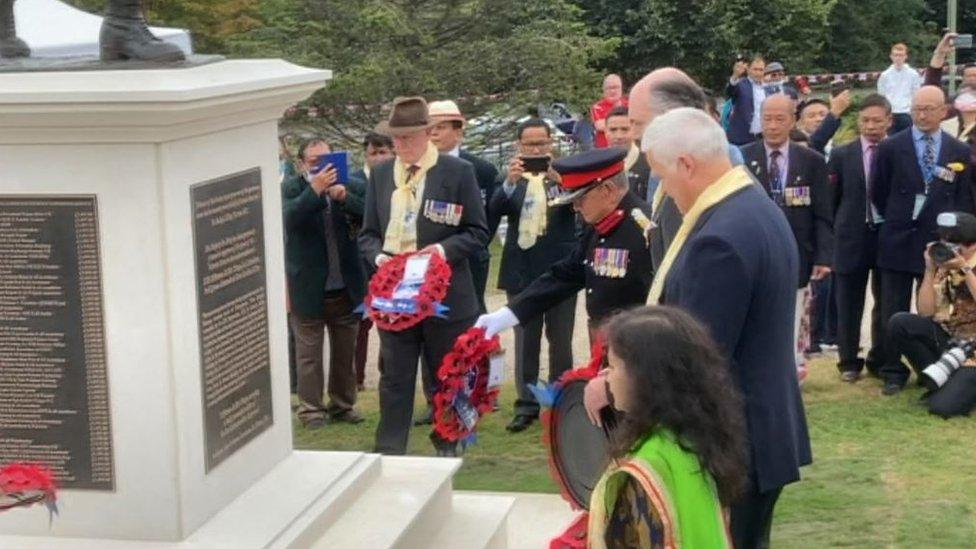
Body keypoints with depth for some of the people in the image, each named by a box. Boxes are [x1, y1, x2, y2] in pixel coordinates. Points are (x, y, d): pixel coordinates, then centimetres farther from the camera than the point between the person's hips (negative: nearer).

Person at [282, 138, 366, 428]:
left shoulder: (344, 184, 6)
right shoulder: (292, 187, -3)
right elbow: (289, 218, -21)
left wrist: (344, 197, -20)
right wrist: (315, 190, -31)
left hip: (346, 287, 3)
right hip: (309, 288, -3)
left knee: (345, 352, 12)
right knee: (309, 354, 3)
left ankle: (342, 405, 25)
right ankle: (310, 408, 12)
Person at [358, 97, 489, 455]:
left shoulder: (458, 172, -4)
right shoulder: (380, 174, 8)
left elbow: (478, 232, -3)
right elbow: (368, 233, 11)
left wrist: (444, 249, -19)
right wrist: (378, 256, -10)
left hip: (446, 295, -2)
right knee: (395, 378, 5)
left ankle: (447, 449, 25)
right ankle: (388, 452, 11)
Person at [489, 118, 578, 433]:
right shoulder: (512, 178, 6)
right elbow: (495, 209, -10)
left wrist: (559, 181, -32)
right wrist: (510, 182, -28)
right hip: (523, 270, 1)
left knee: (561, 342, 5)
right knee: (525, 342, 6)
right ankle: (526, 405, 12)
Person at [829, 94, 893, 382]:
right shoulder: (841, 155, 2)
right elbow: (831, 200, 4)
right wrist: (834, 236, 1)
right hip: (852, 239, 0)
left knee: (886, 305, 10)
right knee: (849, 306, 6)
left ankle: (880, 361, 23)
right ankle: (849, 362, 18)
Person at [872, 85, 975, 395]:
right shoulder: (891, 147, -2)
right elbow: (878, 193, 5)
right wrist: (897, 220, 7)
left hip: (940, 242, 1)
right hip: (899, 241, -1)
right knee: (895, 313, 4)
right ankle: (893, 372, 13)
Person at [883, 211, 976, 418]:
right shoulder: (945, 268, 3)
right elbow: (925, 312, -4)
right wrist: (930, 270, -12)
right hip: (950, 338, 6)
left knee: (942, 406, -25)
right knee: (899, 323, -17)